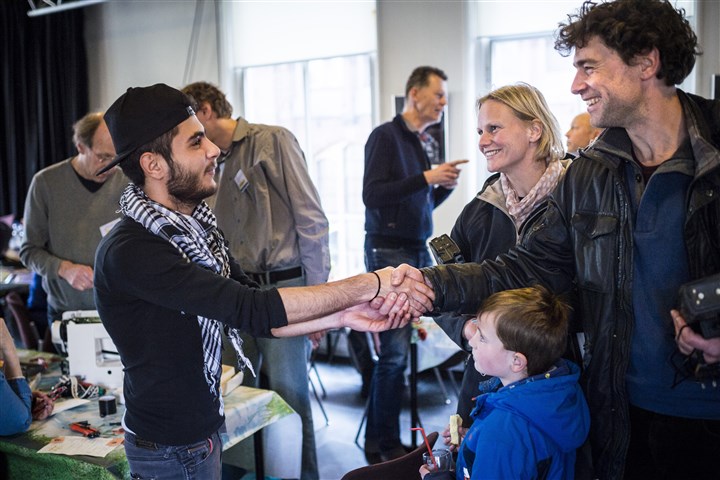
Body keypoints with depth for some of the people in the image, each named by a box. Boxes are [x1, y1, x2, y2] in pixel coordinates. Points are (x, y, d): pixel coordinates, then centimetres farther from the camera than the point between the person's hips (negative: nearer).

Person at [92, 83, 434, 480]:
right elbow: (250, 309, -31)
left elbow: (257, 321, -1)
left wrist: (343, 317, -15)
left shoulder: (197, 228, 2)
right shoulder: (128, 251, -25)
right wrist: (371, 284, -27)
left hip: (202, 431, 7)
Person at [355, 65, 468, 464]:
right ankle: (386, 445, 9)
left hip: (419, 250, 7)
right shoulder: (385, 136, -5)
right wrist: (426, 177, -17)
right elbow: (372, 195, -16)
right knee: (395, 351, -5)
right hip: (389, 251, -7)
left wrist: (445, 186, 0)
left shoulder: (429, 143, 16)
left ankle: (376, 438, 18)